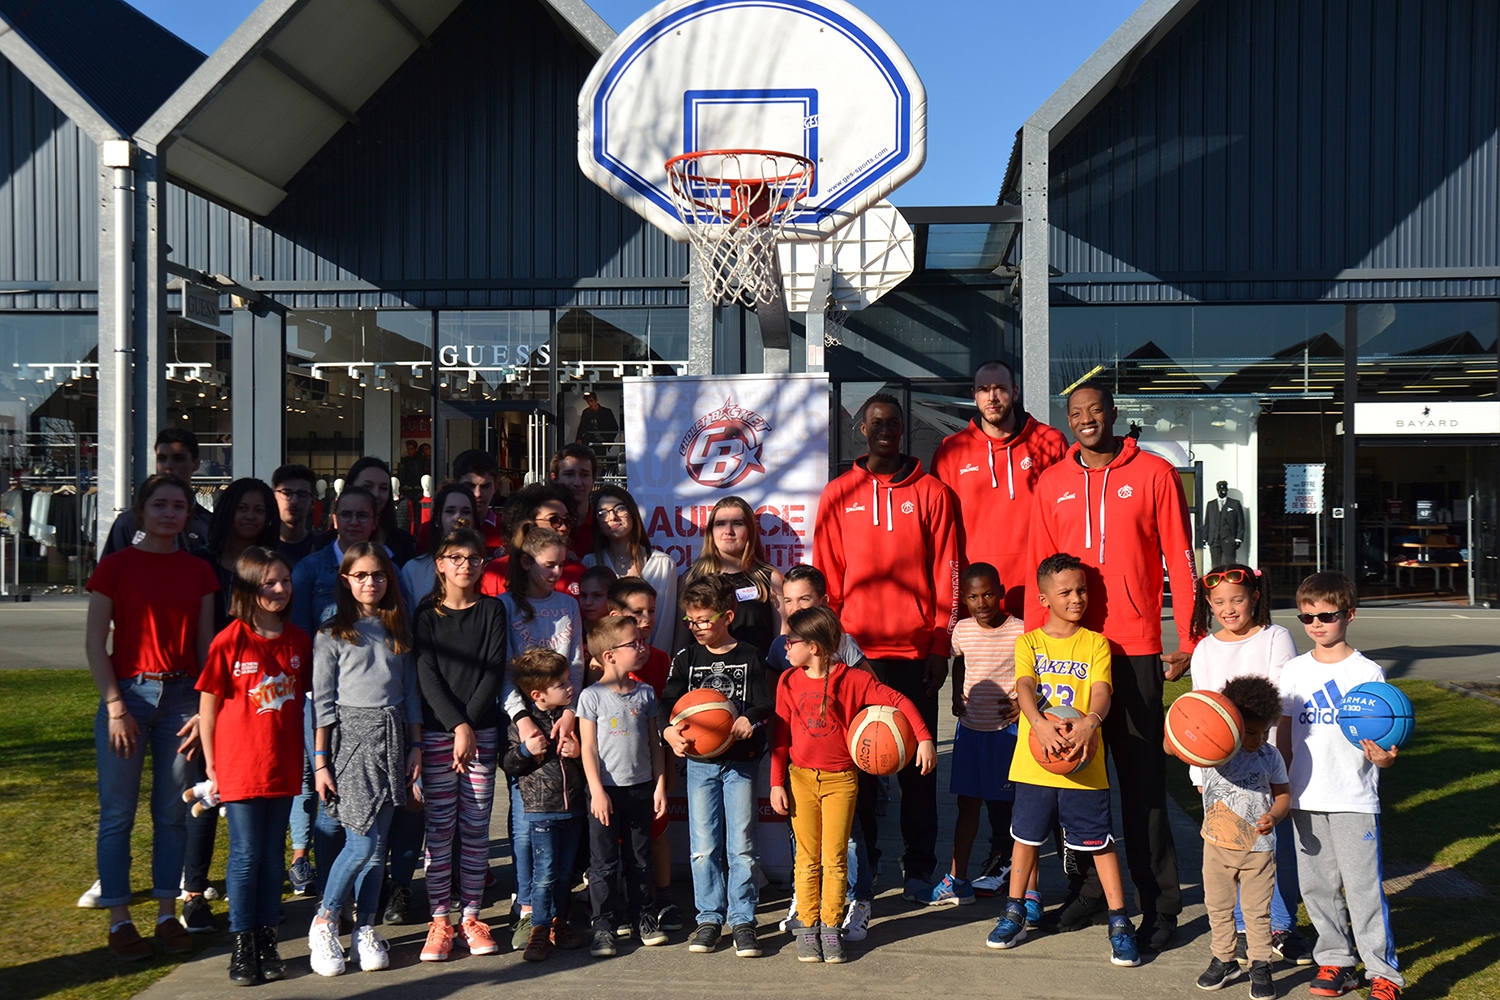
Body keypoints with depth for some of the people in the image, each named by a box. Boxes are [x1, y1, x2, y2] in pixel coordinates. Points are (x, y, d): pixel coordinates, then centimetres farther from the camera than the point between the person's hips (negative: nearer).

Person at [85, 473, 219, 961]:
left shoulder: (198, 571, 7)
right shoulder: (116, 565, -1)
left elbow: (205, 644, 8)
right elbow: (94, 642, -3)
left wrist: (205, 708, 1)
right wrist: (115, 707, -10)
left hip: (181, 696, 3)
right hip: (128, 692, -3)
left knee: (173, 812, 8)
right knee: (118, 813, 2)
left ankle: (167, 914, 18)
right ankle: (119, 920, 12)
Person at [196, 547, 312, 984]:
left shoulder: (299, 640, 3)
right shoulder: (229, 641, -8)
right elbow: (208, 706, -3)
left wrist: (308, 756, 8)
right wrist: (211, 765, -3)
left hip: (284, 765, 4)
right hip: (240, 764, -4)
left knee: (273, 854, 11)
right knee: (245, 855, 2)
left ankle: (268, 941, 20)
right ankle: (242, 945, 13)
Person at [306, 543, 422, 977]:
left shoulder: (398, 631, 12)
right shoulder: (332, 635, 0)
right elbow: (322, 701, -2)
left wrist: (415, 746, 8)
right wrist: (320, 761, -6)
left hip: (392, 737, 4)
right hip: (351, 735, -4)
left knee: (378, 843, 5)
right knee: (363, 842, -10)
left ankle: (366, 929, 17)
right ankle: (324, 923, 9)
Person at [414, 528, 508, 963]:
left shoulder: (492, 610, 7)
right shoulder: (427, 613, 4)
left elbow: (495, 671, -1)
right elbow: (427, 676, -4)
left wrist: (470, 725, -10)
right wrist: (457, 726, -13)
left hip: (482, 729, 1)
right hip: (436, 730, -1)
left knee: (476, 826, 4)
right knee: (439, 827, 1)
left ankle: (472, 916, 13)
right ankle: (439, 920, 8)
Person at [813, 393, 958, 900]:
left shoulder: (931, 493, 6)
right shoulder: (839, 494, 8)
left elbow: (947, 573, 4)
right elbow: (826, 576, 8)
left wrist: (941, 645, -1)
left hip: (917, 651, 0)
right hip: (857, 649, 1)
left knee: (918, 762, 5)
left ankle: (918, 867, 15)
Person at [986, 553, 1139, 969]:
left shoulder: (1095, 643, 2)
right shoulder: (1028, 642, 4)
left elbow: (1102, 692, -11)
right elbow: (1024, 688, -12)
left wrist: (1090, 722, -33)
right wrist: (1040, 723, -32)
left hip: (1084, 763, -1)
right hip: (1034, 760, 1)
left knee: (1100, 840, 3)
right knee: (1026, 836, 12)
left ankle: (1119, 922, 14)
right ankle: (1014, 913, 27)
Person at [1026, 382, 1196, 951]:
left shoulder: (1154, 474, 0)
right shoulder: (1052, 484, 9)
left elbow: (1180, 560, -1)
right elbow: (1040, 567, 11)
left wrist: (1188, 641, -7)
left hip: (1135, 647, -3)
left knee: (1142, 778, 1)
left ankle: (1159, 905, 10)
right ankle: (1086, 889, 23)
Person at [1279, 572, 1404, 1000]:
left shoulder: (1368, 672, -3)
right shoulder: (1293, 671, 6)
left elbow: (1379, 738, -3)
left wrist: (1382, 757, -25)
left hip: (1354, 799, -4)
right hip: (1305, 798, 4)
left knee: (1363, 886, -3)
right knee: (1316, 885, 9)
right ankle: (1335, 961, 23)